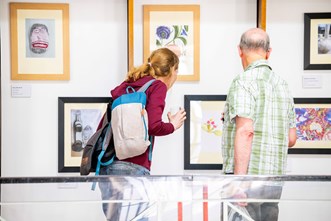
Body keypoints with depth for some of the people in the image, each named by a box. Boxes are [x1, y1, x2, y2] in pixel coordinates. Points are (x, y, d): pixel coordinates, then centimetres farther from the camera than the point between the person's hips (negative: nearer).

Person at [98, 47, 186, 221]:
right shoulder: (158, 86, 0)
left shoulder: (126, 86, 19)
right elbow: (153, 126, -13)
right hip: (132, 167, -7)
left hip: (107, 164, 7)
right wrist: (173, 125, 5)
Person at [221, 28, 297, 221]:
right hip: (275, 177, 7)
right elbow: (291, 139, 17)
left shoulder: (244, 82, -9)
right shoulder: (282, 84, 13)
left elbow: (245, 132, -19)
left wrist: (239, 180, -19)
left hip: (249, 176, -7)